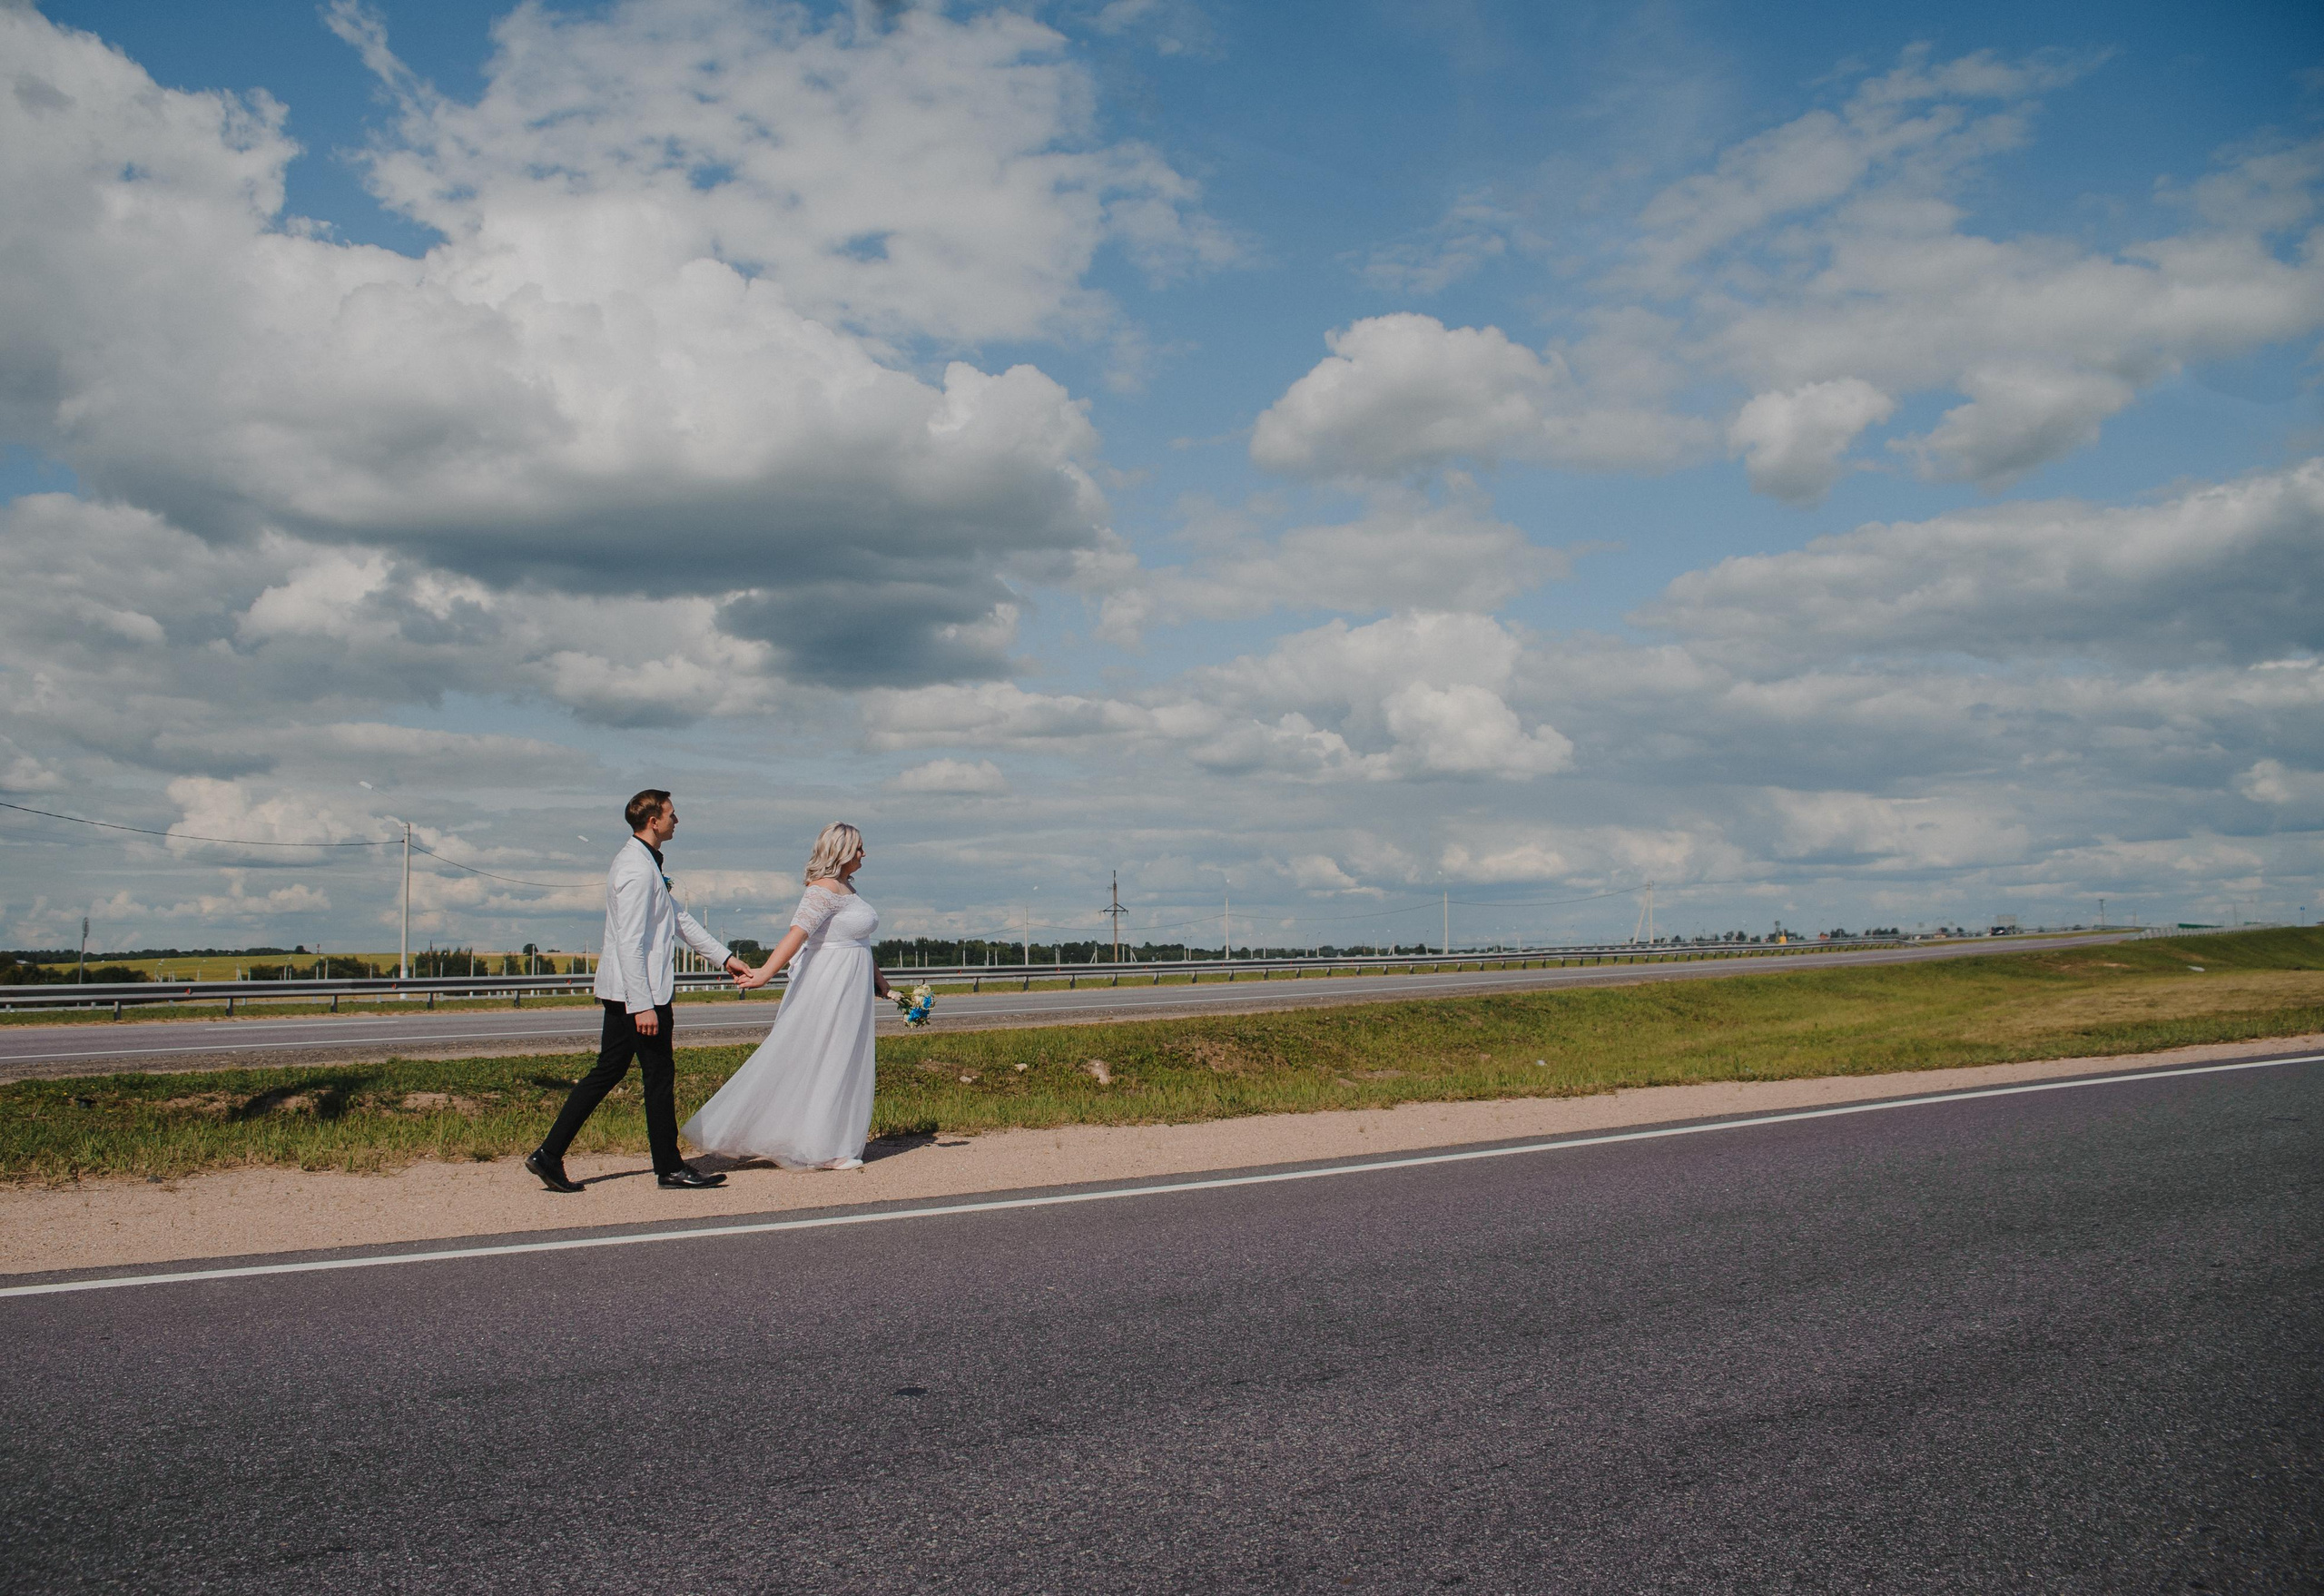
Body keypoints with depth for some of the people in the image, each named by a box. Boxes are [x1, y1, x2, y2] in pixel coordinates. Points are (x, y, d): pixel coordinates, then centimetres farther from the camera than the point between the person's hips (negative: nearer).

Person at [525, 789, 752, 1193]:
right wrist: (643, 1005, -24)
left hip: (623, 992, 10)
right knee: (659, 1075, 1)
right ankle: (669, 1167, 11)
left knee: (607, 1071, 11)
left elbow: (679, 918, 22)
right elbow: (630, 943, -22)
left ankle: (549, 1154, 11)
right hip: (639, 992, -10)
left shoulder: (643, 862, 16)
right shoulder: (638, 869, -17)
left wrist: (724, 956, 22)